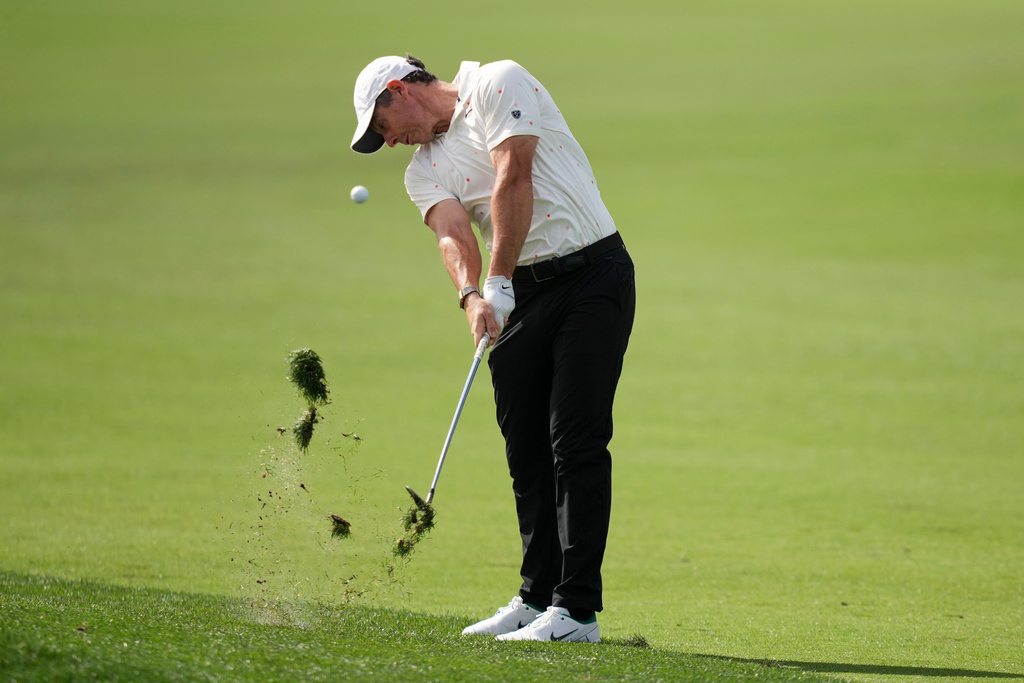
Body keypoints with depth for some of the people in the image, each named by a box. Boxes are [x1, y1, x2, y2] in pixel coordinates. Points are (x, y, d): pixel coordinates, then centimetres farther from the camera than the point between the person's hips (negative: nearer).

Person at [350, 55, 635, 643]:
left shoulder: (498, 84, -4)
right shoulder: (425, 170, 13)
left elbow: (514, 180, -16)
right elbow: (453, 235, -7)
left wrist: (498, 283, -22)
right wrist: (472, 296, -28)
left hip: (593, 273, -7)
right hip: (520, 296, 7)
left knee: (577, 441, -12)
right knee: (526, 450, 6)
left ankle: (578, 610, -15)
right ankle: (538, 597, 16)